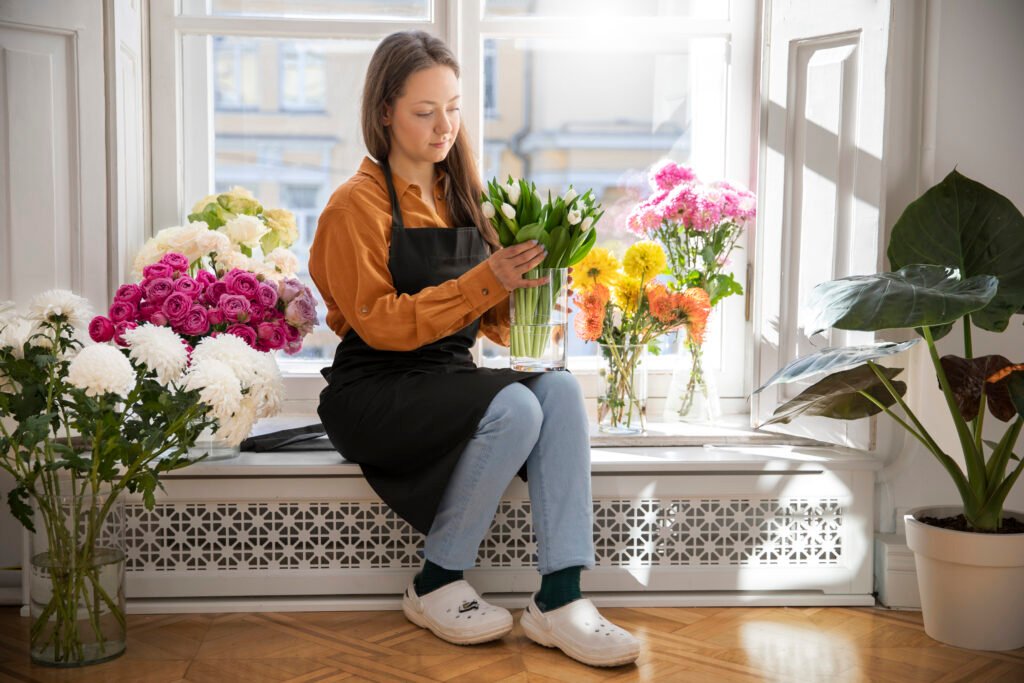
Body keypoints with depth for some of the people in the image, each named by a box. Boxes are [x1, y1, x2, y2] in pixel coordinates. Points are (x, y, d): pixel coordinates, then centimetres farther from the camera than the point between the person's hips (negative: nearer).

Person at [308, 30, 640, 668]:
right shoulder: (357, 205, -6)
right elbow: (380, 324, -15)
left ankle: (559, 599, -23)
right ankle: (436, 586, -10)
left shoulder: (460, 196, 12)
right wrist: (485, 281, -24)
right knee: (514, 408, -30)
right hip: (375, 394, -6)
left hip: (452, 382, 6)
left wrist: (524, 280, -12)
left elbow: (495, 320, 11)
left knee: (560, 389, -22)